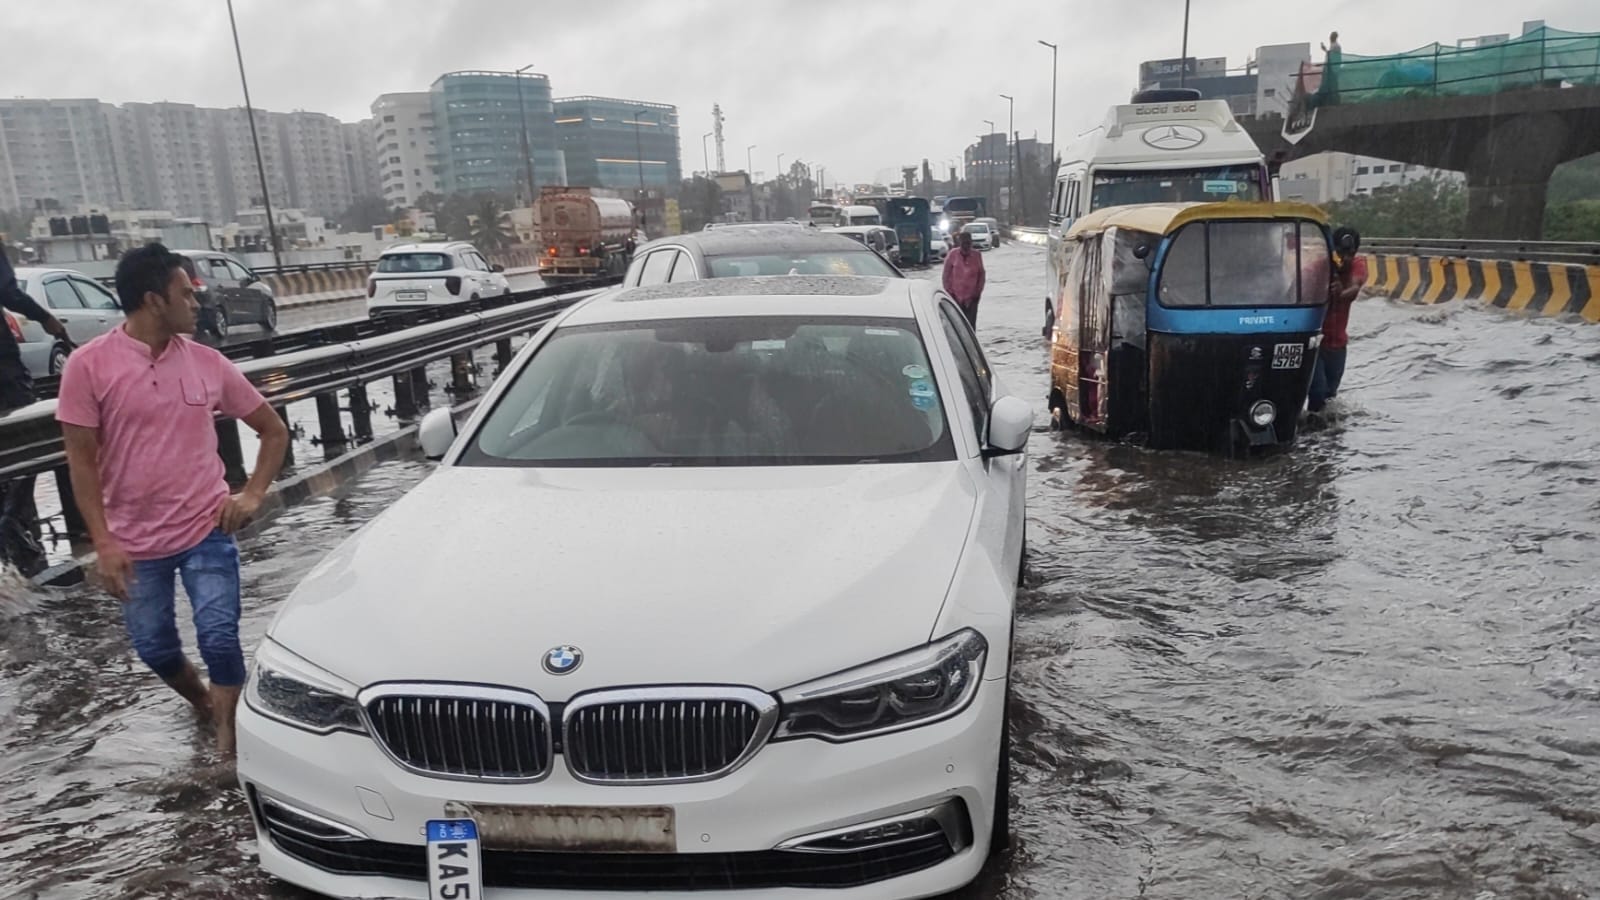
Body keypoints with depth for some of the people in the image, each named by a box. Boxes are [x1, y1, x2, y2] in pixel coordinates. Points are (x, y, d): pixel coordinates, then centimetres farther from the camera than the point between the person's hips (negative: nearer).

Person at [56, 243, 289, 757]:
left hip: (206, 531, 0)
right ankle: (206, 705, 42)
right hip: (135, 542, 0)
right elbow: (82, 461, -6)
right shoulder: (89, 366, -8)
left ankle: (228, 740, 9)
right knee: (154, 648, 13)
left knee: (219, 639, -7)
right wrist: (104, 542, -12)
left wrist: (253, 495, -4)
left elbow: (274, 431, 8)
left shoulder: (208, 363, -1)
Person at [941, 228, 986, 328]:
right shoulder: (952, 256, -5)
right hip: (956, 296, -1)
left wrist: (978, 291, 3)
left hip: (972, 297, 1)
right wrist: (949, 292, -3)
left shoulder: (977, 256, 0)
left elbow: (981, 274, 8)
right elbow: (946, 275, 1)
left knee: (971, 324, 0)